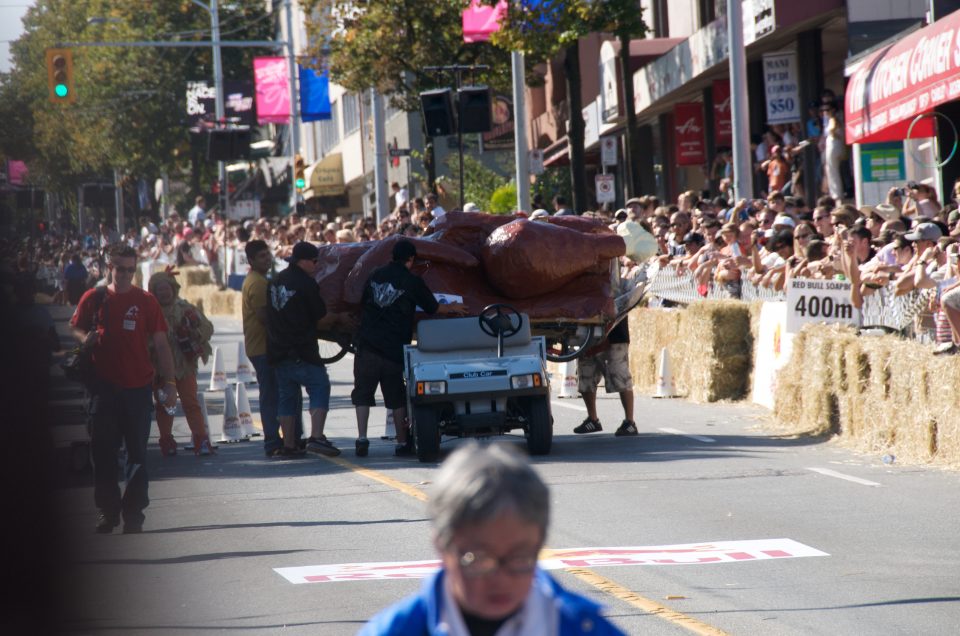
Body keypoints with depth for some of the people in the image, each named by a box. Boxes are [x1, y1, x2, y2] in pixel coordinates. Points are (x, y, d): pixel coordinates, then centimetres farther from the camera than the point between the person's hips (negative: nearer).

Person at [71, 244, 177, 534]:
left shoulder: (146, 301, 2)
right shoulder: (93, 299, 5)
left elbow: (161, 344, 2)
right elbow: (75, 327, 17)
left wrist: (169, 382, -4)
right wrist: (85, 339, -7)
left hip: (138, 387, -1)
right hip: (104, 386, 1)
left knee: (137, 453, 2)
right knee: (103, 451, 1)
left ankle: (133, 513, 7)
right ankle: (108, 510, 11)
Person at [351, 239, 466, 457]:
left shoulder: (375, 275, 9)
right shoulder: (412, 282, -1)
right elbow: (433, 308, 11)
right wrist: (452, 308, 30)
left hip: (367, 343, 2)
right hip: (394, 348, -2)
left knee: (363, 394, 7)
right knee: (397, 398, 7)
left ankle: (362, 437, -6)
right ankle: (402, 443, 10)